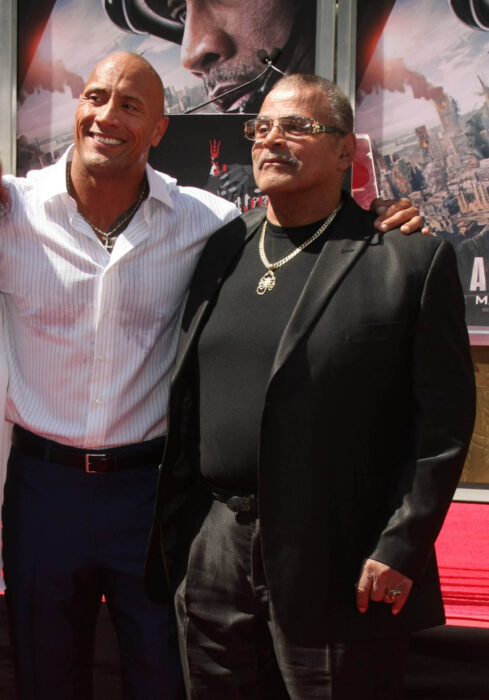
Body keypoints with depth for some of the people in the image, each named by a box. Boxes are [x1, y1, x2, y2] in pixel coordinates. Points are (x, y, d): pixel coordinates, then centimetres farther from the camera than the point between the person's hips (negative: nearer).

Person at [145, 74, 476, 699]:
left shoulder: (412, 259, -5)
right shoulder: (220, 250, 10)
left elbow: (443, 417, -8)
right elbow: (184, 399, 13)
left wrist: (399, 549, -13)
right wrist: (171, 531, 8)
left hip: (340, 568, -4)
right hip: (213, 554, 5)